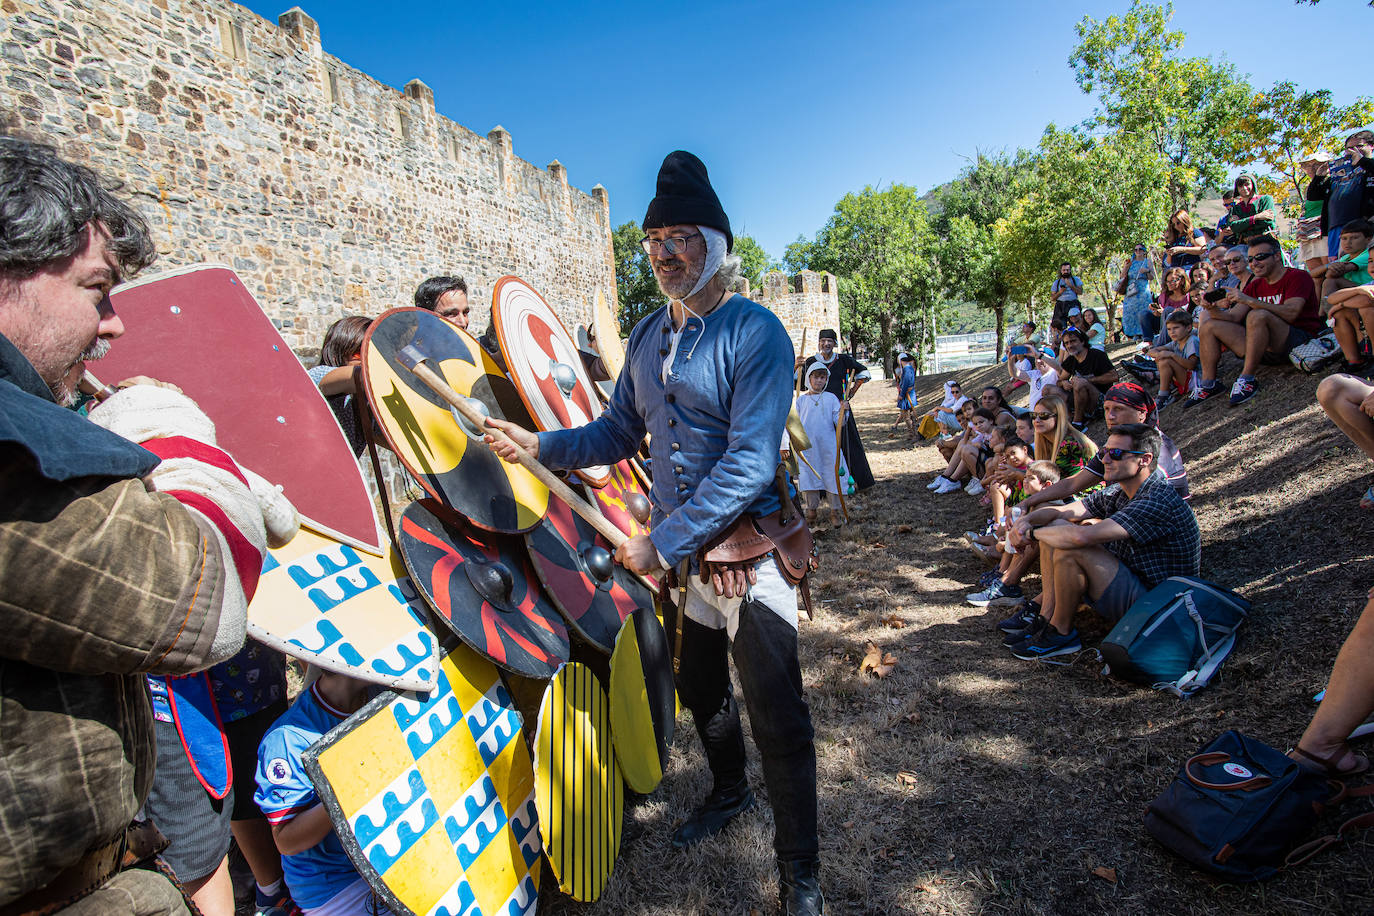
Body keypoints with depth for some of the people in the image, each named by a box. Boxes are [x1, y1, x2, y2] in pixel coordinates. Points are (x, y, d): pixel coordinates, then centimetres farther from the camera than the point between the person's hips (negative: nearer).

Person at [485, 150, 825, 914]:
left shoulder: (754, 332, -16)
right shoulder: (647, 336, 7)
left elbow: (749, 464, -24)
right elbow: (622, 430, 15)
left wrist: (662, 543, -23)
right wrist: (542, 446, 1)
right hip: (678, 553, 7)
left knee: (776, 716, 2)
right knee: (701, 689, 24)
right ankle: (731, 793, 52)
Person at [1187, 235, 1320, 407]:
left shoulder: (1298, 276, -4)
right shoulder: (1255, 286, 15)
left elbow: (1290, 313, -22)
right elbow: (1232, 317, 5)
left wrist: (1249, 300, -26)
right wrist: (1213, 310, -16)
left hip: (1300, 339, -7)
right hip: (1266, 346, 7)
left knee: (1257, 315, -35)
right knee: (1209, 326, -1)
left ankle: (1247, 380, -31)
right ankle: (1207, 385, -10)